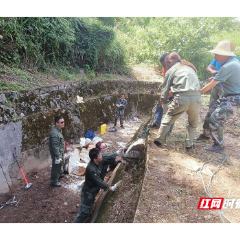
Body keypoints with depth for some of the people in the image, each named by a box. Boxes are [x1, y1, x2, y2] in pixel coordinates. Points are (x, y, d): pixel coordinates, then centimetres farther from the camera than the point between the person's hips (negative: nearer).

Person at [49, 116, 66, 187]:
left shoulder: (57, 129, -3)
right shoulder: (55, 133, -34)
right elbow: (55, 147, -29)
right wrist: (58, 157, -24)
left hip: (61, 151, 10)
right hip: (57, 153, -10)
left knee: (62, 163, 29)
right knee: (56, 166, 8)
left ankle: (60, 174, 53)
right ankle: (54, 181, 27)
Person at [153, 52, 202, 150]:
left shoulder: (171, 70, 12)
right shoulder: (191, 68, 25)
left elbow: (165, 89, 13)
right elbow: (195, 82, 22)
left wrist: (164, 103, 24)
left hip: (182, 98, -3)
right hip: (196, 98, 4)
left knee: (167, 120, 17)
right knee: (193, 123, 25)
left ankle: (159, 140, 26)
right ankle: (189, 144, 28)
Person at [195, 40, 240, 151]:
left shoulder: (228, 66, -27)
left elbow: (211, 85, -22)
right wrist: (216, 78, 4)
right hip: (227, 96, 10)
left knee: (216, 119, -12)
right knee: (210, 114, 13)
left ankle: (219, 145, 4)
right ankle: (206, 134, 33)